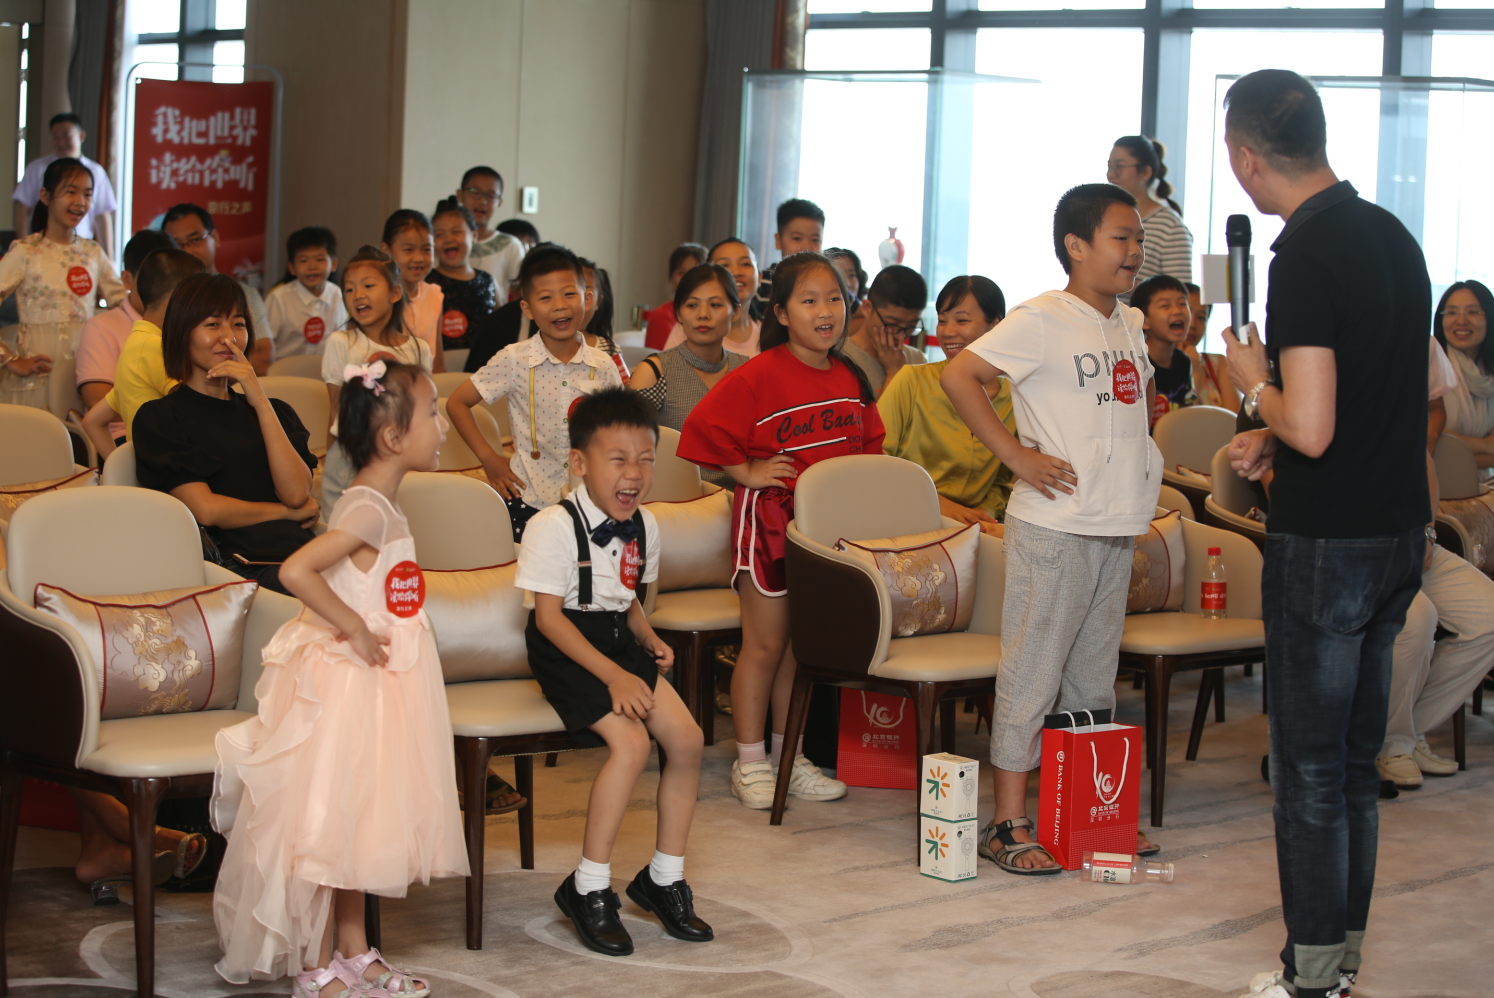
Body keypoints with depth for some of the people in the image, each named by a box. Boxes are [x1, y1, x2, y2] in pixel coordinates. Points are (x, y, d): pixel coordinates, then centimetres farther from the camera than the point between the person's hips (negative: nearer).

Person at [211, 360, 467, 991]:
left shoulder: (381, 503, 8)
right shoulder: (369, 509, -21)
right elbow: (295, 570, -32)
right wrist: (354, 628, -25)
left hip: (376, 681, 10)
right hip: (345, 681, -10)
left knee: (357, 824, 17)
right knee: (328, 823, 0)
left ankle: (354, 953, 27)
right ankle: (317, 969, 10)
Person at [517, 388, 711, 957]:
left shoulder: (643, 526, 5)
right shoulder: (554, 526, -18)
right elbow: (550, 615, -18)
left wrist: (649, 640, -1)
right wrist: (612, 675, -24)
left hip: (618, 641, 7)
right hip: (567, 652, -7)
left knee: (687, 738, -8)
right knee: (631, 742, -25)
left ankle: (664, 878, 10)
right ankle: (587, 889, -13)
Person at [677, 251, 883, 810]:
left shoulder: (850, 381, 6)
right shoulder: (759, 376, -13)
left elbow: (868, 442, 22)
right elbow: (705, 427, -13)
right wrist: (747, 472, -12)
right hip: (769, 519, -6)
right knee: (765, 646, 0)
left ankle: (789, 757, 23)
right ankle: (750, 763, 9)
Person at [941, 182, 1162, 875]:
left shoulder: (1130, 323, 13)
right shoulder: (1043, 320, -11)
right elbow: (957, 376, -17)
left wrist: (1142, 468, 15)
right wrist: (1017, 455, -17)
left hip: (1116, 529, 8)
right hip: (1054, 526, -8)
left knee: (1094, 677, 15)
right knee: (1032, 673, -4)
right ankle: (1008, 825, 1)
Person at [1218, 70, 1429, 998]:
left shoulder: (1307, 254, -19)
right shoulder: (1393, 235, 8)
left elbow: (1311, 428, -24)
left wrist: (1256, 382, -6)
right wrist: (1274, 435, 14)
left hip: (1326, 544, -8)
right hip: (1399, 530, 8)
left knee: (1310, 769, 1)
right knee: (1357, 761, 16)